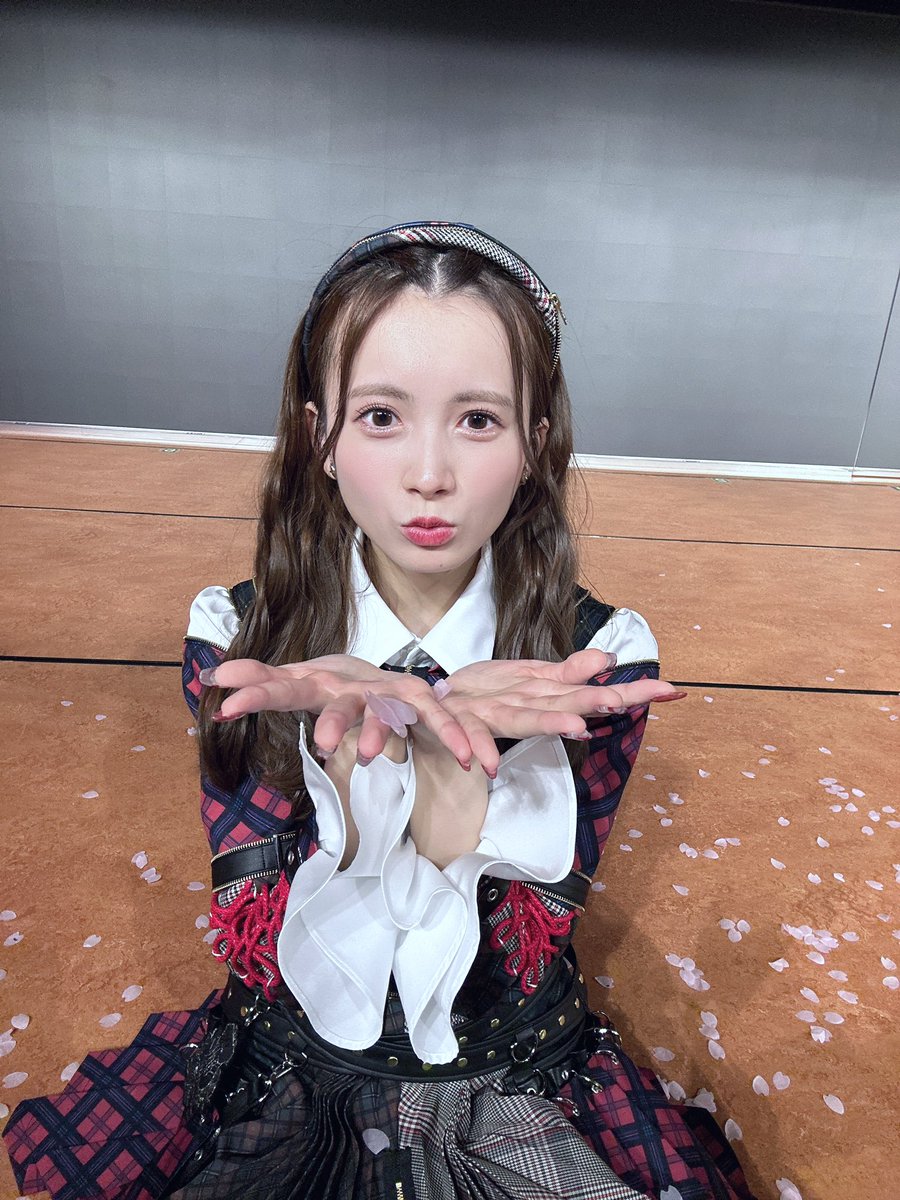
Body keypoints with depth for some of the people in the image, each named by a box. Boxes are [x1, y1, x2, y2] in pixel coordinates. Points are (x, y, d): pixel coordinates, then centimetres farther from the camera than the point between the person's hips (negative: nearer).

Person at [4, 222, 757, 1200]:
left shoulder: (598, 659, -16)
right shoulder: (239, 640, -14)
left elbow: (508, 975, -16)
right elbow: (261, 957, -16)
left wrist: (438, 737, -31)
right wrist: (360, 738, -31)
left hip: (514, 1101, 1)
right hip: (287, 1086, 0)